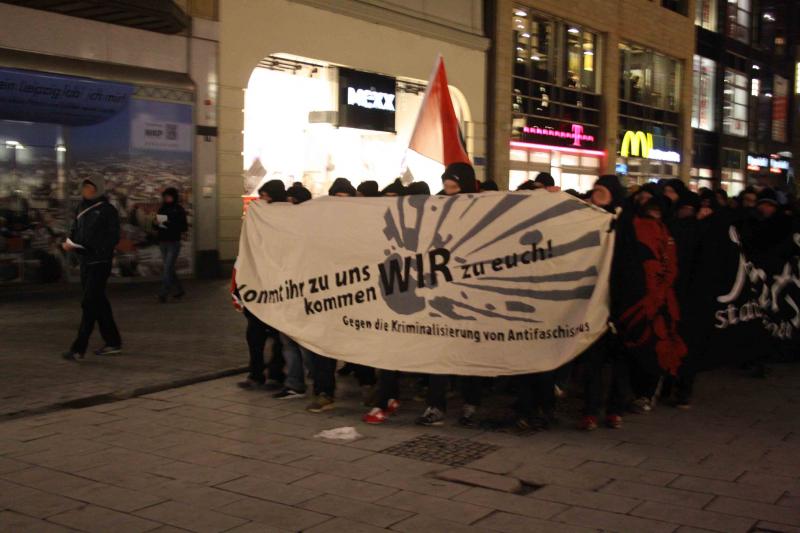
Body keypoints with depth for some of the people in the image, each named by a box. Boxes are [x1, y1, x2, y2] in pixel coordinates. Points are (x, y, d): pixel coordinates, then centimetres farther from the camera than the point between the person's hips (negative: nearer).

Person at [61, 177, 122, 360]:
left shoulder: (107, 210, -8)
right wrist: (69, 243, -4)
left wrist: (93, 248, -21)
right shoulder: (82, 208, 12)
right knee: (98, 303, 13)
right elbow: (75, 231, 17)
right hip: (85, 261, 7)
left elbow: (113, 238, -11)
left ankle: (79, 348, -7)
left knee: (90, 303, -9)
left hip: (100, 262, -7)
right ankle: (113, 342, 23)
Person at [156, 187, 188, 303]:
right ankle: (178, 290, 25)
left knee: (168, 268, -10)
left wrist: (169, 224, -20)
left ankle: (163, 293, -11)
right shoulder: (162, 209, 11)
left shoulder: (179, 210, -4)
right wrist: (157, 223, -8)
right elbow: (156, 225, 15)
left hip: (174, 242, -6)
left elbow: (184, 227, -10)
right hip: (163, 242, 6)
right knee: (170, 269, 12)